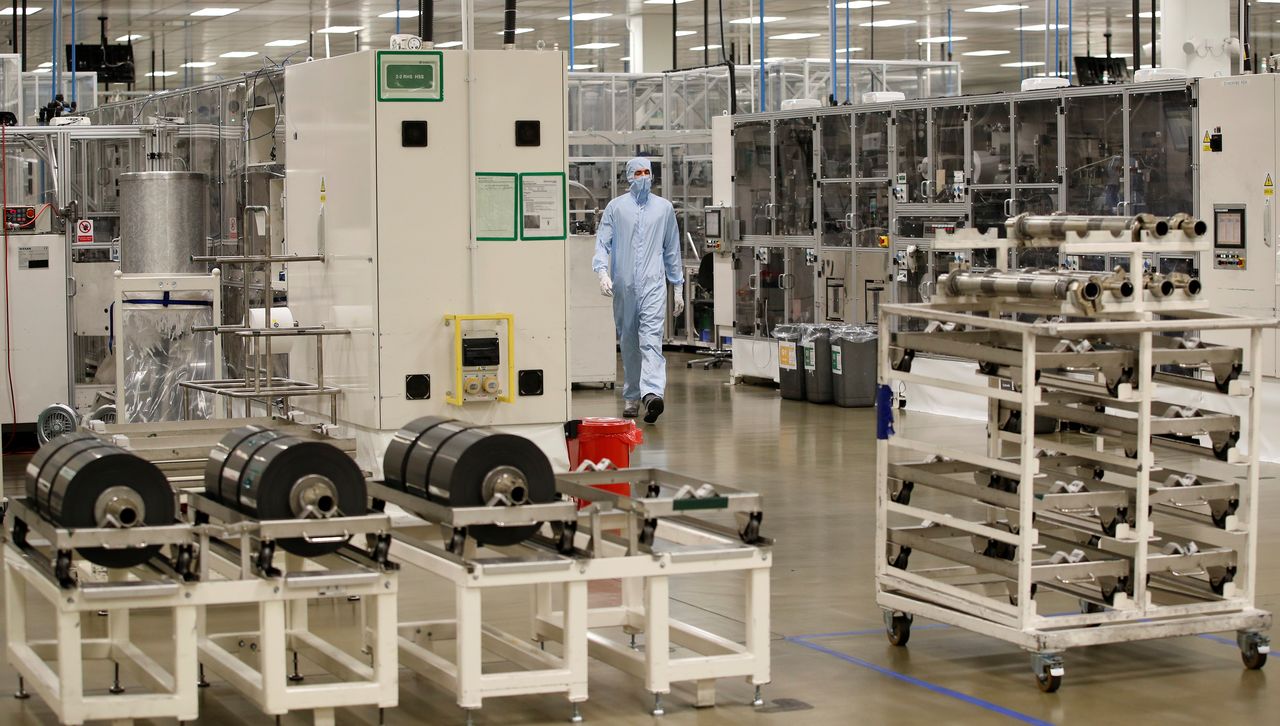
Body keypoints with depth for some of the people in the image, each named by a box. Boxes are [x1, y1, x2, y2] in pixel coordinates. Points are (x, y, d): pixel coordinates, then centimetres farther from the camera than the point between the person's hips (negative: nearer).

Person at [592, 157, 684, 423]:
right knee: (628, 343, 8)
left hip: (653, 284, -1)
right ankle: (631, 397, 17)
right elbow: (602, 243, 3)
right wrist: (602, 271, -16)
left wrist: (678, 287, 17)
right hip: (624, 286, 1)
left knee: (651, 338, -16)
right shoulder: (616, 208, 8)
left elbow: (672, 250, 17)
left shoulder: (664, 208, 12)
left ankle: (652, 393, -32)